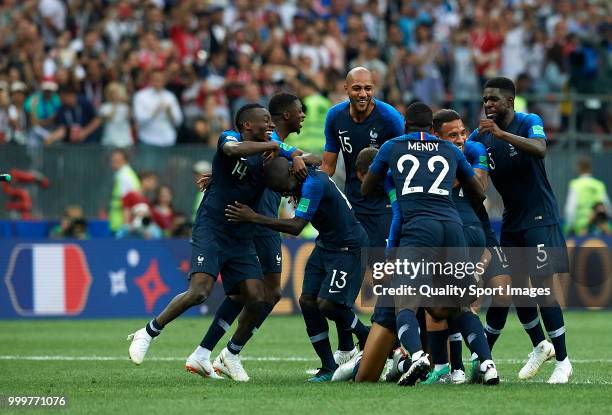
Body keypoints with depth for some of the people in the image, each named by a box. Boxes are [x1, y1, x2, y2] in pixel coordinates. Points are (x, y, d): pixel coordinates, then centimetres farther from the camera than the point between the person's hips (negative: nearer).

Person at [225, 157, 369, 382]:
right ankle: (328, 368, 4)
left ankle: (368, 339, 9)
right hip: (325, 244, 9)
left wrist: (254, 218, -29)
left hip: (348, 247, -9)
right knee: (308, 300, -1)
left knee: (326, 303, -17)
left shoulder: (314, 183, -28)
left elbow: (296, 226, -30)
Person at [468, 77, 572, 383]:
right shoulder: (480, 135, 3)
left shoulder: (529, 122, -11)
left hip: (539, 217, -6)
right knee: (517, 288, 8)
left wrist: (502, 134, -43)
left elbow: (540, 149, -33)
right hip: (511, 220, 6)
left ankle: (562, 360, -4)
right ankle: (540, 346, 29)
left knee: (543, 287, -12)